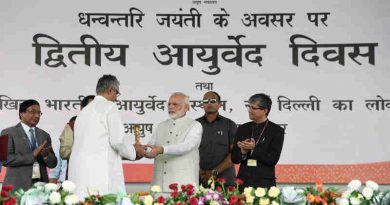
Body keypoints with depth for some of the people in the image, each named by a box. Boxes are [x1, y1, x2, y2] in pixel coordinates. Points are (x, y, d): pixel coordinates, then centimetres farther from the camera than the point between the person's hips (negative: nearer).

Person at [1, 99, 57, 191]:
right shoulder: (9, 133, 2)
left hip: (41, 185, 4)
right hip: (18, 186, -4)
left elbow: (53, 163, 13)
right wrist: (32, 155, -15)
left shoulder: (44, 135, 15)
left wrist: (46, 155, -8)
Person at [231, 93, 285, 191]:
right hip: (243, 182, 3)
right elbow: (234, 158, 9)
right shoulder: (243, 129, 11)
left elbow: (273, 159, -8)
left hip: (265, 183, -3)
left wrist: (254, 149, -16)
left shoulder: (276, 131, 0)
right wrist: (243, 151, -12)